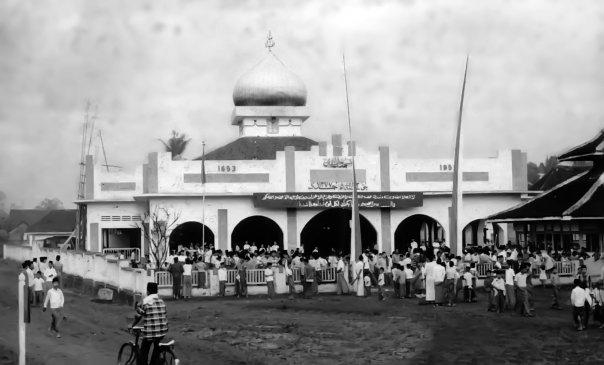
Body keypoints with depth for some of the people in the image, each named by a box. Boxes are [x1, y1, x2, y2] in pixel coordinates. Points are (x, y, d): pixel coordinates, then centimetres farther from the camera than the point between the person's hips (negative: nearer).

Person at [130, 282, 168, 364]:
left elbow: (138, 317, -1)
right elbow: (165, 316, 13)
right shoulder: (161, 301, 10)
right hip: (162, 331, 6)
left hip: (150, 333, -6)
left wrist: (132, 325, 15)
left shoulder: (145, 301, -8)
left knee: (143, 354, 4)